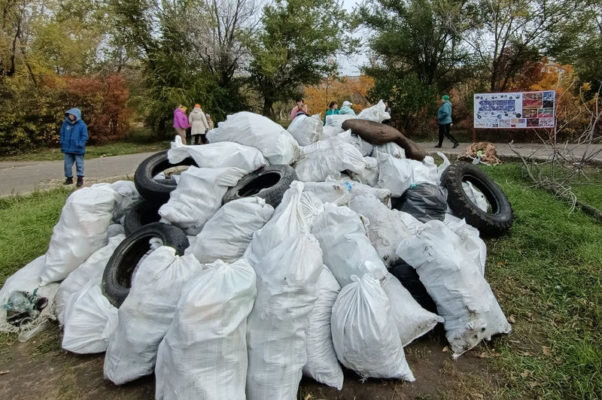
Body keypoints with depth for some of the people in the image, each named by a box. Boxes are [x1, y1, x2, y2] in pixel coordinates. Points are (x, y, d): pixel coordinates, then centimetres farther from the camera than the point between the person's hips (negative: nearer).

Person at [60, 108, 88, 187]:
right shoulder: (65, 123, 4)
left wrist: (80, 145, -15)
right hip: (67, 149, 4)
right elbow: (62, 134, 13)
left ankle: (80, 179, 14)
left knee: (79, 164, 5)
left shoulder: (82, 125, -9)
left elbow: (84, 136, -8)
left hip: (78, 150, -4)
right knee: (67, 164, 11)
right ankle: (69, 178, 25)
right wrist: (62, 143, 3)